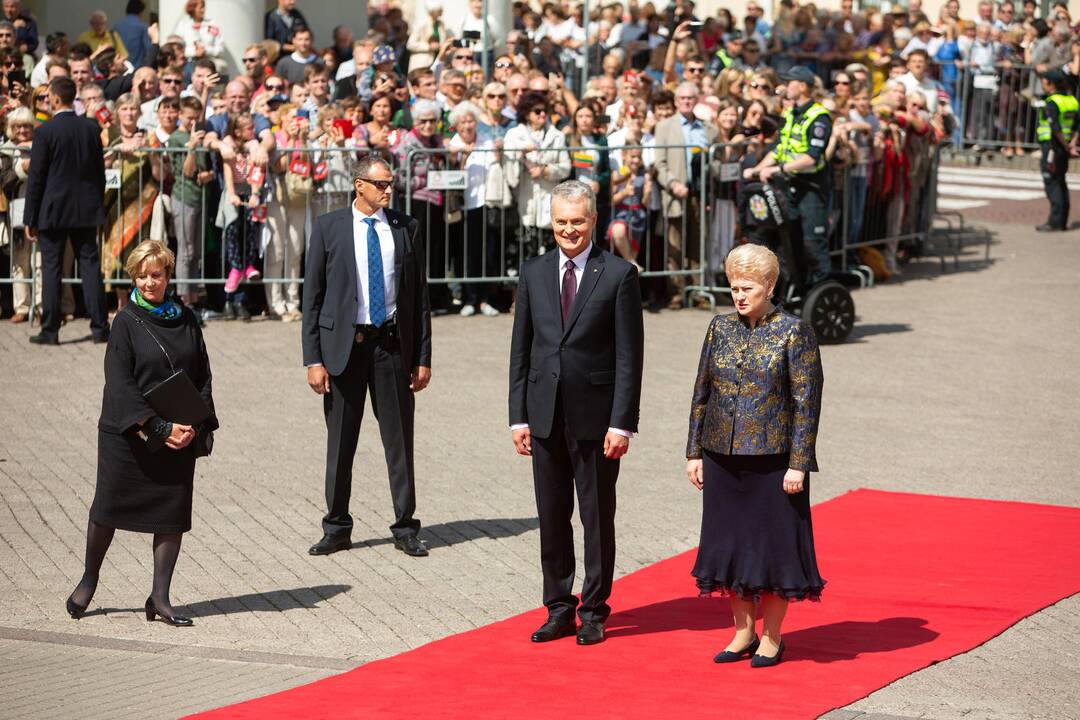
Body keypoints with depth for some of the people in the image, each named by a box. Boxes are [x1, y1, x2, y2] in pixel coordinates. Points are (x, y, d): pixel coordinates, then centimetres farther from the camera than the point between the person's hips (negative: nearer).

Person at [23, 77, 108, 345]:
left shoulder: (45, 132, -11)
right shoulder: (91, 129, 2)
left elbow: (36, 178, -8)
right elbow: (100, 172, 7)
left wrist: (29, 218, -3)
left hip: (53, 210, -4)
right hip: (86, 211, 4)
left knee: (51, 268, 2)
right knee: (90, 265, 6)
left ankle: (50, 330, 2)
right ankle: (99, 328, 5)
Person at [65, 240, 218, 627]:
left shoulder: (185, 319, 6)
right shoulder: (126, 322, -6)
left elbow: (202, 377, 9)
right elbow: (120, 384, -12)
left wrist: (196, 426, -6)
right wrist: (158, 428, -18)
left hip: (180, 435, 3)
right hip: (128, 435, -3)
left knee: (173, 513, 2)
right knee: (109, 507, 7)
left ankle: (160, 597, 9)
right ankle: (89, 579, 27)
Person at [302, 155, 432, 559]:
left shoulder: (406, 228, 5)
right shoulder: (328, 228, 0)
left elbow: (420, 296, 8)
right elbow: (312, 297, 0)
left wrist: (423, 357, 3)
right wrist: (313, 359, -6)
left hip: (392, 343, 1)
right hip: (343, 344, -1)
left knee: (400, 441, 4)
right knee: (340, 444, 6)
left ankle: (405, 529, 13)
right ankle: (337, 529, 17)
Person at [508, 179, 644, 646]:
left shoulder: (619, 275, -5)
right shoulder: (534, 274, 8)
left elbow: (629, 356, -7)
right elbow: (520, 350, 11)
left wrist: (622, 423, -12)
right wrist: (518, 416, 5)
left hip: (596, 415, -4)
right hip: (545, 415, 4)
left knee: (597, 517, 5)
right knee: (552, 518, 9)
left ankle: (594, 612, 14)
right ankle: (559, 610, 19)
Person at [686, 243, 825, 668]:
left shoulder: (793, 333, -6)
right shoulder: (721, 329, 7)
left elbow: (807, 402, -8)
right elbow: (701, 393, 12)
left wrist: (798, 464, -12)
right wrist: (694, 452, 8)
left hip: (773, 459, -5)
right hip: (723, 458, 5)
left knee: (774, 544, 2)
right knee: (730, 542, 9)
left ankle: (772, 638, 13)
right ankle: (743, 633, 22)